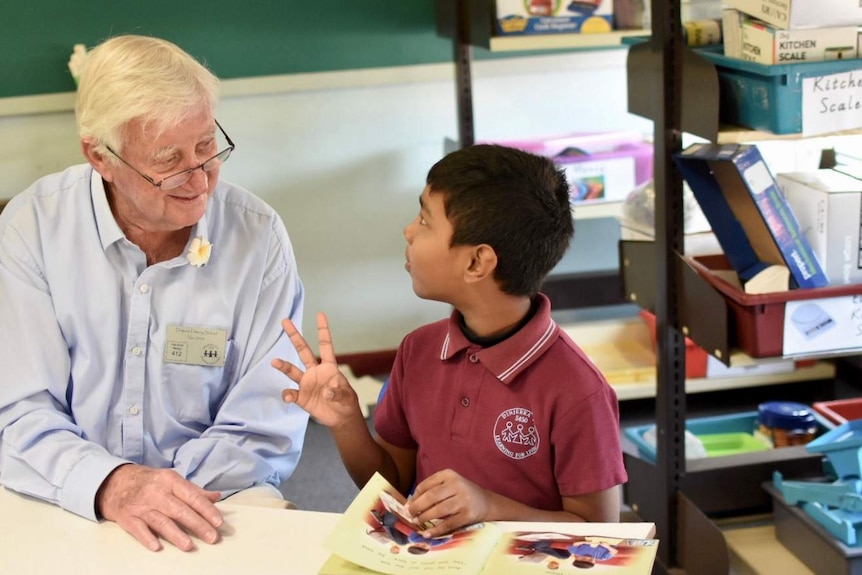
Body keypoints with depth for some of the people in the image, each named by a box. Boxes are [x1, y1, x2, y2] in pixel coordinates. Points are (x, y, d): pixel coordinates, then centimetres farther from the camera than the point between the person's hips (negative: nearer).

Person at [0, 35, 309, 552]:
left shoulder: (258, 236, -6)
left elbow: (263, 430, -5)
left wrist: (169, 508, -20)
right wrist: (111, 485, -28)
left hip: (213, 506, 0)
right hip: (64, 508, 1)